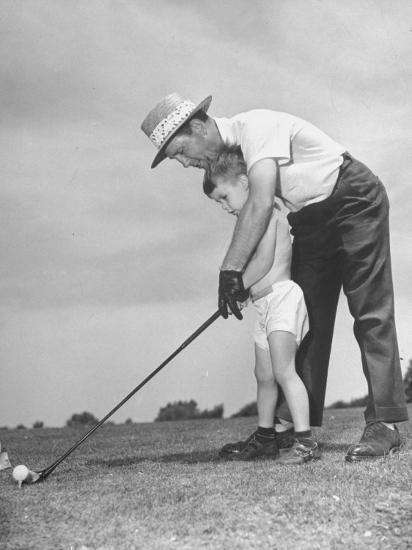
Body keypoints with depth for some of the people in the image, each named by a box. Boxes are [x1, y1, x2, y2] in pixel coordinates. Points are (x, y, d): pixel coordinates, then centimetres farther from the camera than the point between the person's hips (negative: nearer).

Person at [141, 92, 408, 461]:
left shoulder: (256, 126, -24)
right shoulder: (225, 154, 3)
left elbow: (261, 203, -35)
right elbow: (249, 212, 8)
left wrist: (231, 269, -34)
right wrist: (246, 273, -2)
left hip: (355, 201, -9)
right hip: (311, 220, 9)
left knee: (370, 313, -11)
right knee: (305, 319, 3)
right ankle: (293, 424, 4)